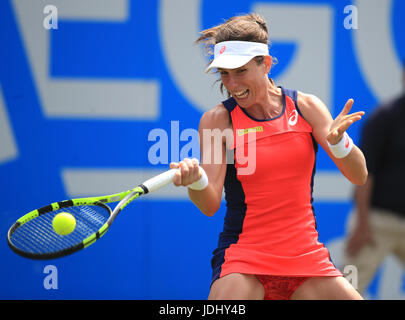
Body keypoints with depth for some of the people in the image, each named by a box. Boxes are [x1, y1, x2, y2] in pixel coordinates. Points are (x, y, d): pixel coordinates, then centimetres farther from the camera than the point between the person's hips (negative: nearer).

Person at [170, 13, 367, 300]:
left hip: (307, 256, 2)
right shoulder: (218, 120, -3)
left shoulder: (306, 107, 2)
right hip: (243, 257, -2)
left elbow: (359, 176, -2)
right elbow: (210, 205, -9)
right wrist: (195, 181, -31)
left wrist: (338, 141, -22)